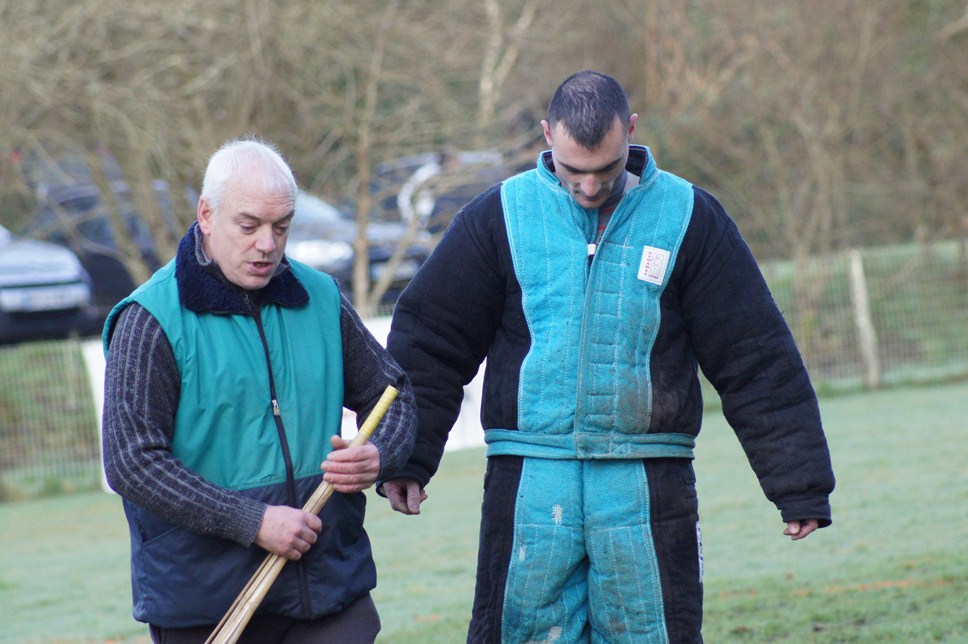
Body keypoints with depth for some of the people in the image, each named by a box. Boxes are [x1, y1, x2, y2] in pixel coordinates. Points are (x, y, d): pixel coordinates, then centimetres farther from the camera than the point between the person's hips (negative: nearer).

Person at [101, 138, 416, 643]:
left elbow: (392, 395, 21)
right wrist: (252, 521, -17)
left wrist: (378, 458, -3)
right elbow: (132, 463, -13)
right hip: (204, 597, -3)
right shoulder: (151, 320, -6)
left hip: (331, 581, 3)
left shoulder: (321, 299, 9)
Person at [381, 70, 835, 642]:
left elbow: (760, 362, 5)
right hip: (529, 487, 0)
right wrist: (406, 460, 3)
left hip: (648, 489, 0)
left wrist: (799, 484, 2)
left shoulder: (690, 219, 3)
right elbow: (432, 342, 9)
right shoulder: (500, 218, 4)